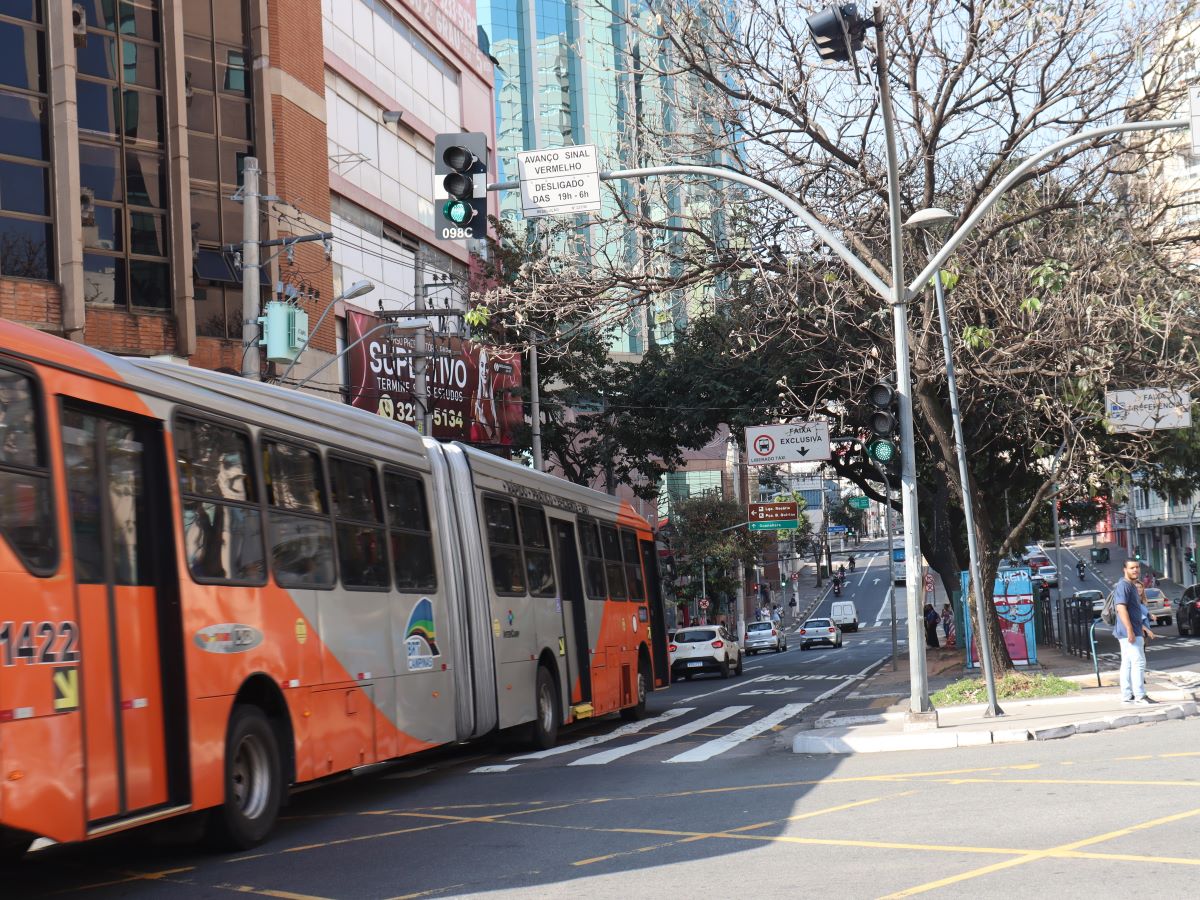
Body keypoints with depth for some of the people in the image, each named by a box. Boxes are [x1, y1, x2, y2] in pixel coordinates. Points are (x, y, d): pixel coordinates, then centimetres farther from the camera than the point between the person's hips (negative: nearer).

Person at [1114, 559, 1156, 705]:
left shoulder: (1132, 586, 19)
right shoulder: (1123, 585, -14)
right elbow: (1121, 608, -23)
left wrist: (1142, 628, 30)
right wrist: (1130, 631, -26)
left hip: (1133, 631, 10)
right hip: (1129, 632, -10)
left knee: (1127, 664, 10)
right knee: (1138, 662, -11)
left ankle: (1127, 695, 12)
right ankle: (1140, 696, -11)